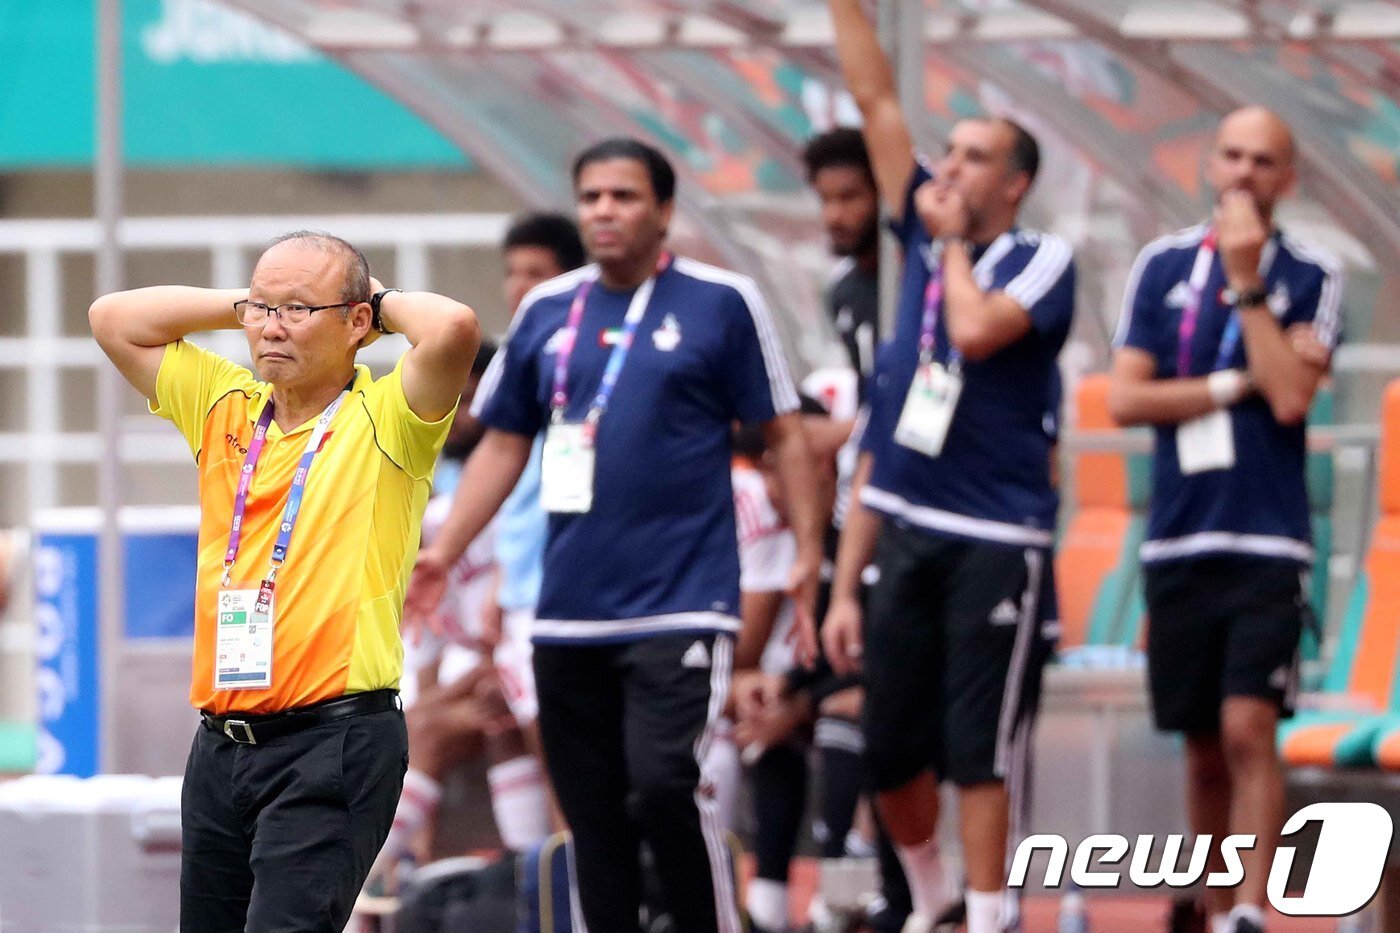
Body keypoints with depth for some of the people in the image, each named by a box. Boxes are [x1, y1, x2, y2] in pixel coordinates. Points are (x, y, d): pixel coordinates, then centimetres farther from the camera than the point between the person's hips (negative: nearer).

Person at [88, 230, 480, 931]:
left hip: (335, 740, -7)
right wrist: (246, 301, 13)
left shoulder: (383, 420, -4)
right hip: (221, 738, 7)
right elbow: (113, 319, 19)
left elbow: (453, 329, -23)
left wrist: (385, 302, -2)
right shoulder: (225, 407, 14)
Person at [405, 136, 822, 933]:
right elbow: (504, 446, 16)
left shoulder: (722, 302, -2)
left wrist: (809, 551, -6)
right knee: (593, 812, 6)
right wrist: (444, 551, 7)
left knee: (663, 789, -18)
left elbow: (784, 432, 2)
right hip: (571, 612, 5)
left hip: (683, 603, -5)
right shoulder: (548, 312, 10)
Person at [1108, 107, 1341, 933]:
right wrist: (1235, 386, -7)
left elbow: (1291, 397, -13)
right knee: (1204, 747, 7)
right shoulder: (1163, 265, 8)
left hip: (1268, 545, -3)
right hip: (1179, 544, 3)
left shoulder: (1312, 277, 2)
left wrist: (1247, 280, -11)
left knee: (1248, 728, -16)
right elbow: (1126, 399, 1)